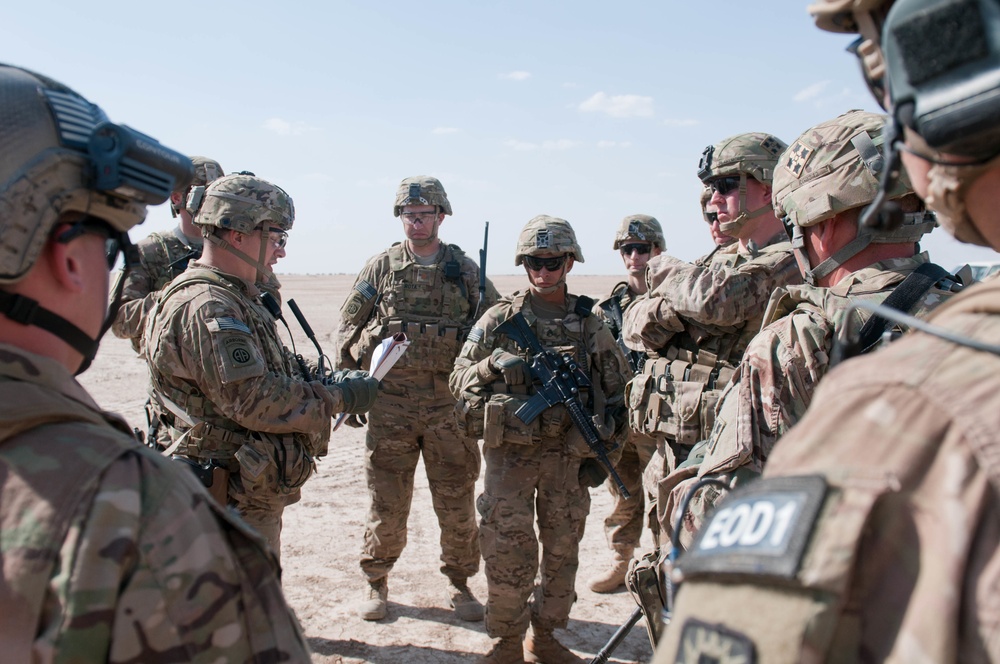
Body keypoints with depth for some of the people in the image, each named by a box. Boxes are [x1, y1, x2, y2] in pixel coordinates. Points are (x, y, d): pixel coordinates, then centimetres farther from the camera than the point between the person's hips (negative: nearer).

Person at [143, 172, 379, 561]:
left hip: (254, 497, 11)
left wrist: (326, 383, 4)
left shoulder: (236, 299, 14)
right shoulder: (206, 307, -21)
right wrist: (337, 397, -16)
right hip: (232, 500, -11)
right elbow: (253, 401, -26)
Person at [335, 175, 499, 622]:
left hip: (451, 403, 1)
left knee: (458, 502, 7)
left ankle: (458, 583, 26)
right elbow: (349, 330, 8)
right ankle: (375, 582, 26)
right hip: (391, 403, 0)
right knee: (386, 502, 6)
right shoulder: (380, 268, 4)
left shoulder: (466, 270, 5)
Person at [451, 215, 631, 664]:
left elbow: (618, 394, 12)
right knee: (508, 551, -1)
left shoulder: (590, 325, 5)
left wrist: (602, 451, 4)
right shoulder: (500, 318, 1)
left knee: (562, 550, 10)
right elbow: (458, 380, 1)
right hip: (511, 450, -2)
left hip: (569, 455, 2)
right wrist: (492, 366, -19)